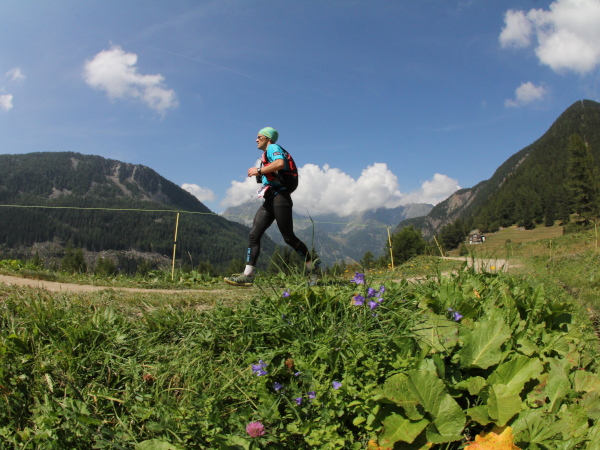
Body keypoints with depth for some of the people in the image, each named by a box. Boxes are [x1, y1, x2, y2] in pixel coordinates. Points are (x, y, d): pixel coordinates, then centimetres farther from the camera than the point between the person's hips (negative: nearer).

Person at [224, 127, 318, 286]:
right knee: (253, 235, -3)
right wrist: (259, 173, 18)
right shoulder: (267, 155, 26)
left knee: (289, 238, -6)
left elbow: (280, 163, -23)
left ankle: (313, 268, 10)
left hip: (280, 198, -9)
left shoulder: (273, 148, -1)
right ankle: (248, 276, -5)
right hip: (269, 201, 9)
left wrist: (259, 170, -16)